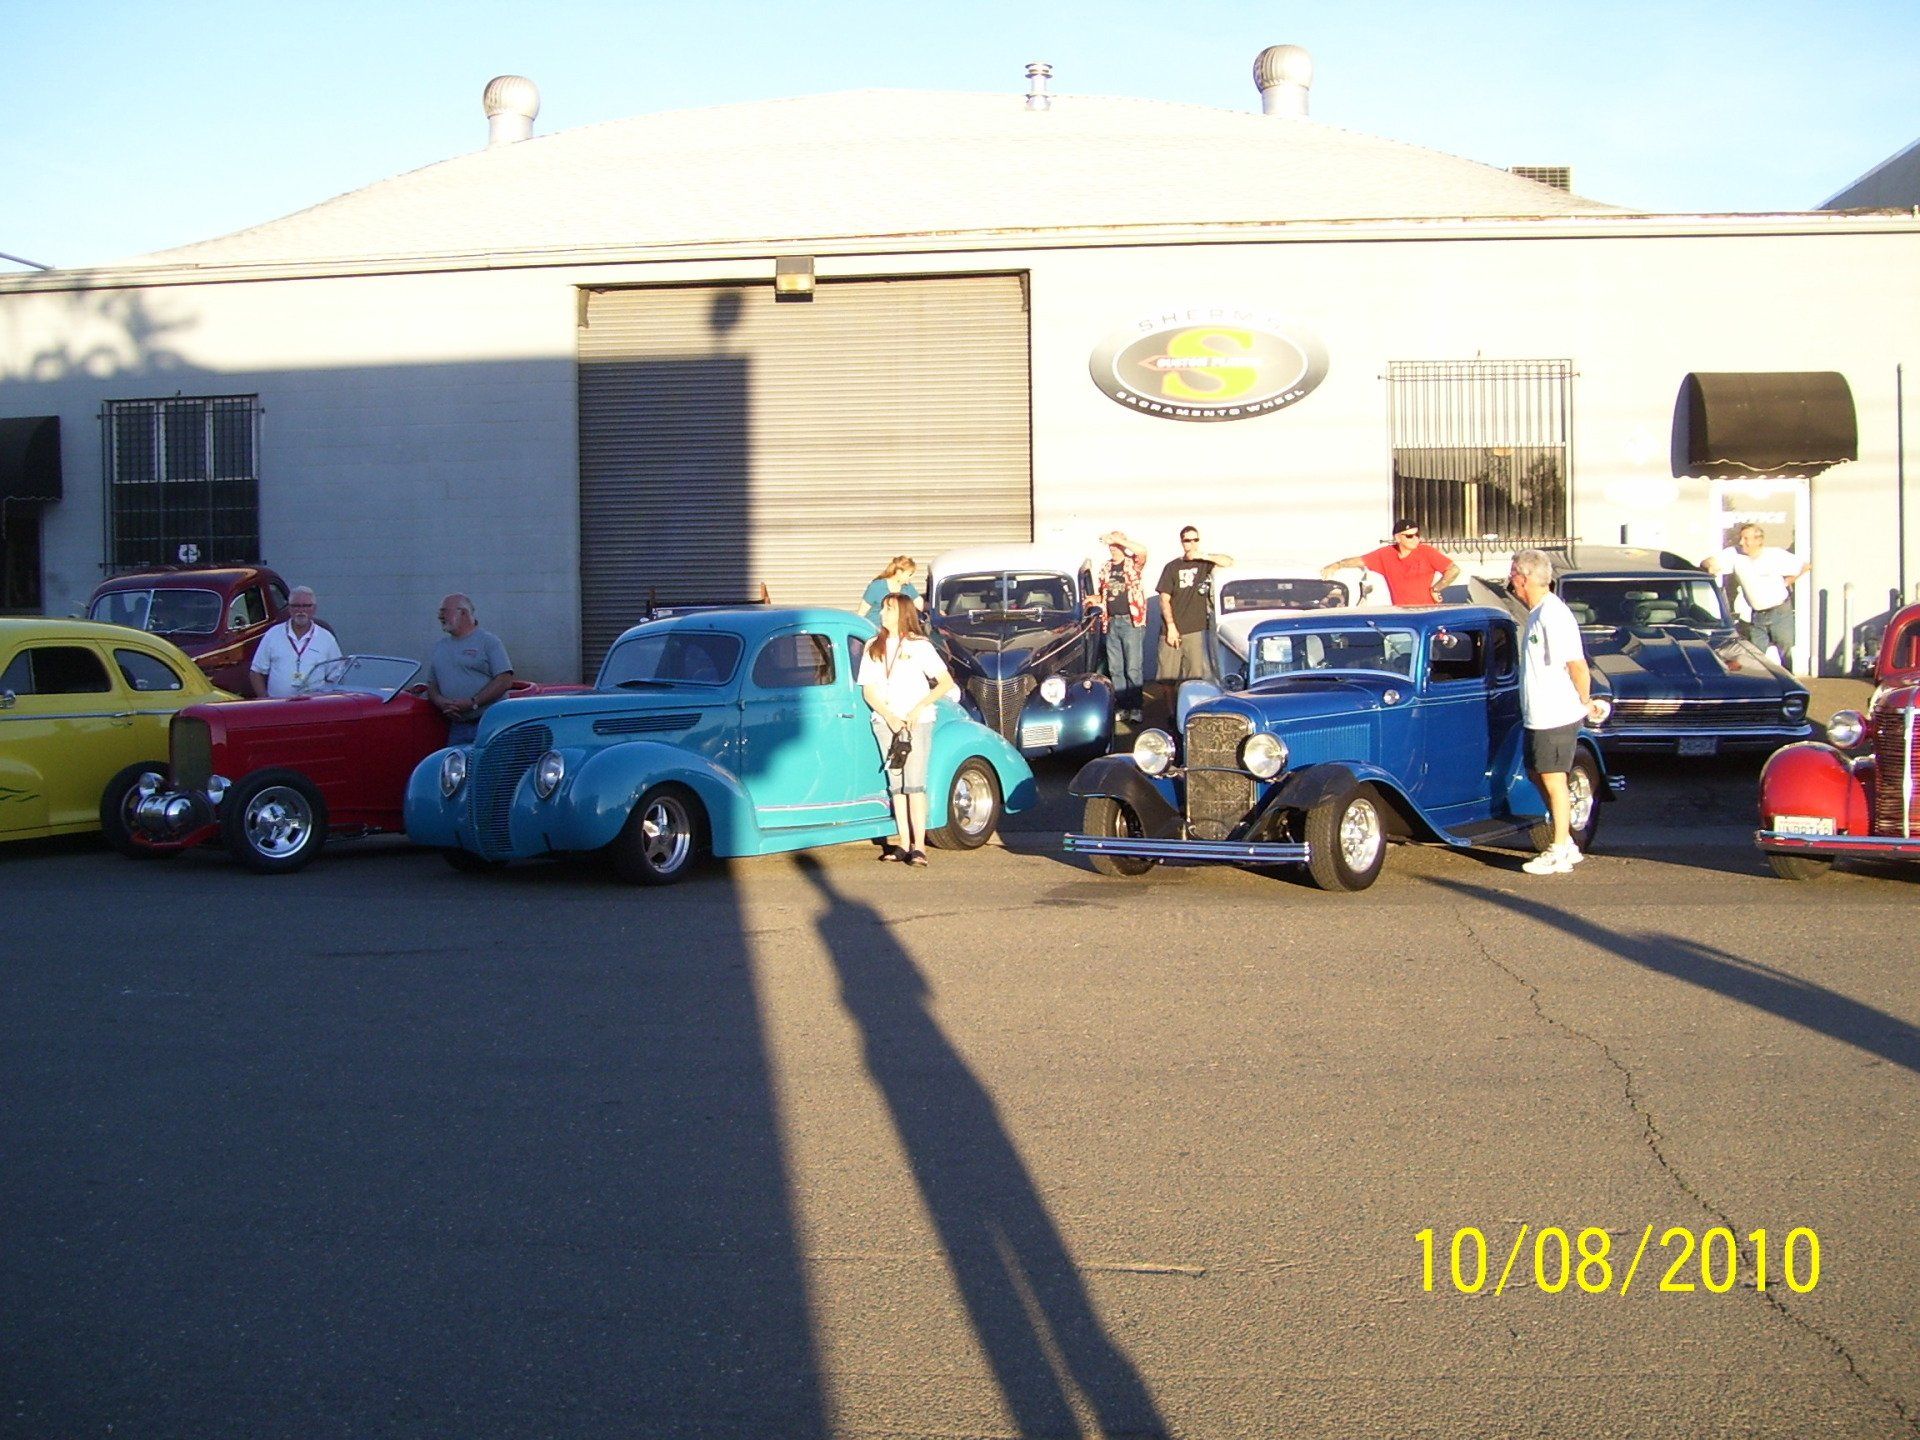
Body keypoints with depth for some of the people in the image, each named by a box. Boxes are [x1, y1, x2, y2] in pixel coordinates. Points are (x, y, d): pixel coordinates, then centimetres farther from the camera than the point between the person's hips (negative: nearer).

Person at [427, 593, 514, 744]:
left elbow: (505, 681, -9)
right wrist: (440, 701, -6)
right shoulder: (439, 648, 19)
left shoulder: (488, 641, 0)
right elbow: (431, 685, 18)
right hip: (457, 725, 5)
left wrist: (472, 703, -15)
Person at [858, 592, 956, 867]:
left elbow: (946, 683, -4)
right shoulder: (874, 647, 10)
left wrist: (919, 708, -12)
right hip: (885, 721, 4)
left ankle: (919, 846, -10)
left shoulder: (920, 646, -1)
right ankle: (903, 843, 7)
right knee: (896, 785, 5)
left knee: (914, 784, -9)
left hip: (917, 721, -4)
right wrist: (889, 717, -8)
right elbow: (868, 690, 6)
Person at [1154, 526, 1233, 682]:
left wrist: (1204, 556, -12)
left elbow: (1228, 562, -5)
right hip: (1171, 630, -1)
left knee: (1195, 677, -2)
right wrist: (1171, 627, -8)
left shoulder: (1204, 563, 11)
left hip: (1195, 630, 1)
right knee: (1166, 677, -3)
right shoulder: (1173, 567, 6)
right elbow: (1164, 600, 2)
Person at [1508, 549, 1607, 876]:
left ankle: (1560, 854, 7)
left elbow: (1577, 665, -22)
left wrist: (1586, 703, -11)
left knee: (1553, 779, -2)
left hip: (1556, 716, -10)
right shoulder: (1538, 613, 12)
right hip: (1539, 715, 10)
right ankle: (1566, 845, 23)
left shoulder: (1553, 615, -20)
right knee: (1539, 776, 15)